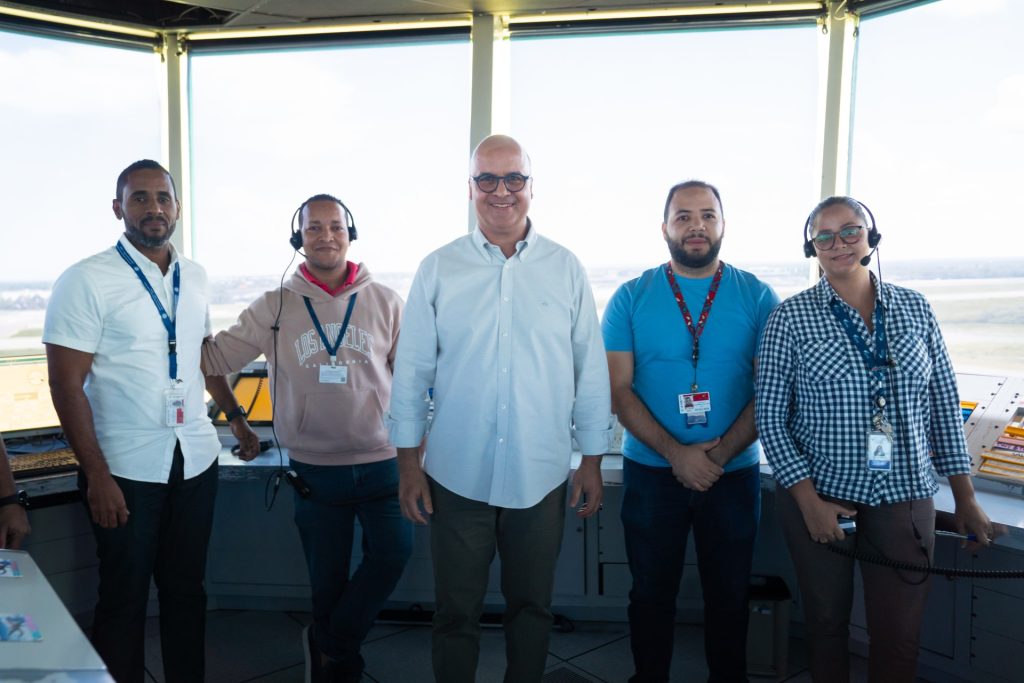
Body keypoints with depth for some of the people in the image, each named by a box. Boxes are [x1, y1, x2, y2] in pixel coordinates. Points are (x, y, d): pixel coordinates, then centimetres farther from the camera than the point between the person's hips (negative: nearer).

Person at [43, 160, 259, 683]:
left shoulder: (194, 277, 7)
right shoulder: (86, 281, -10)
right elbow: (67, 384, -11)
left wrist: (235, 416, 18)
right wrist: (97, 475, -14)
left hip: (196, 461, 5)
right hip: (125, 470, -4)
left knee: (186, 590, 16)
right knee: (125, 600, 10)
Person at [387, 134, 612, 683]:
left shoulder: (566, 270, 0)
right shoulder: (438, 269, -1)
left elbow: (591, 372, 3)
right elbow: (412, 371, 1)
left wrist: (592, 462, 3)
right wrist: (408, 463, -1)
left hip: (541, 478, 1)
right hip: (456, 476, 0)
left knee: (532, 607, 18)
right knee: (456, 613, 13)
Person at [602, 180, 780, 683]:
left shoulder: (757, 297, -2)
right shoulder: (631, 298, -2)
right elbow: (619, 390, -6)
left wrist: (720, 455, -15)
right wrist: (676, 452, -16)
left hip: (735, 473, 0)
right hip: (650, 471, 0)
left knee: (729, 594, 14)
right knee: (651, 593, 13)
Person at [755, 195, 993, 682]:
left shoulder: (914, 308, 3)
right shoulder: (791, 317, -6)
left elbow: (944, 406, 8)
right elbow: (771, 417, -7)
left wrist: (966, 498, 7)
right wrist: (810, 502, -12)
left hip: (905, 497, 2)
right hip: (819, 495, -2)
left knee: (900, 638, 7)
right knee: (827, 624, 13)